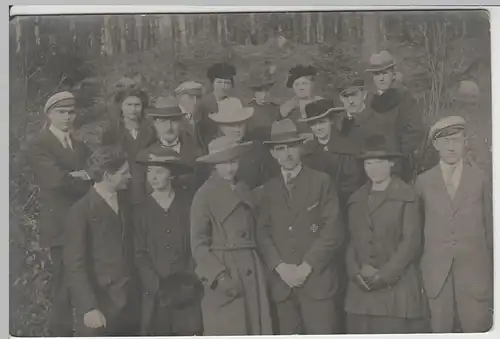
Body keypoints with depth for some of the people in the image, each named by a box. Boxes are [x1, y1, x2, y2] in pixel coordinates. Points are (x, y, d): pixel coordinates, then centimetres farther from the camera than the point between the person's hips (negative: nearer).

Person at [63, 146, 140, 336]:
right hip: (100, 302, -5)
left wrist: (137, 288, 6)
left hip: (130, 300, 5)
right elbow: (75, 265, -11)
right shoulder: (81, 211, -11)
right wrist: (89, 308, -16)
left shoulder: (124, 200, 6)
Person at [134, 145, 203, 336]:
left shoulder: (189, 204, 4)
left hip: (189, 292, -1)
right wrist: (157, 285, -8)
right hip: (155, 294, 1)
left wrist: (189, 282, -6)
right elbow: (140, 255, 4)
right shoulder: (142, 210, 7)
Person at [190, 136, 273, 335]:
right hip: (222, 270, -5)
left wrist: (257, 266, 5)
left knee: (256, 329, 5)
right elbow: (198, 244, -7)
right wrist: (220, 276, -15)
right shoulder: (205, 195, -4)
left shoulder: (244, 191, 14)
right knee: (227, 332, -2)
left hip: (251, 272, 6)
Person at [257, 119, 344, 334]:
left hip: (317, 280, -3)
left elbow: (333, 230, -4)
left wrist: (306, 267, -10)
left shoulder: (321, 182, 4)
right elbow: (263, 233, 8)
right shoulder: (269, 189, 14)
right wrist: (280, 267, -7)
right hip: (282, 283, 3)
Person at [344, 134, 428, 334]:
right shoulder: (356, 199, 14)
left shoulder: (407, 196, -1)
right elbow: (352, 240, 12)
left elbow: (411, 241, -7)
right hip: (362, 286, 4)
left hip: (397, 286, -4)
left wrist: (383, 275, -12)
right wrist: (357, 272, -5)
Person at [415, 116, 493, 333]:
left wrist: (493, 269, 9)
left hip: (474, 269, 0)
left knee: (476, 328, -1)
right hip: (436, 271, 1)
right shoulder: (423, 181, 7)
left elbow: (490, 225, 9)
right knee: (439, 329, 2)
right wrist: (416, 269, 8)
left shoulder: (480, 179, 6)